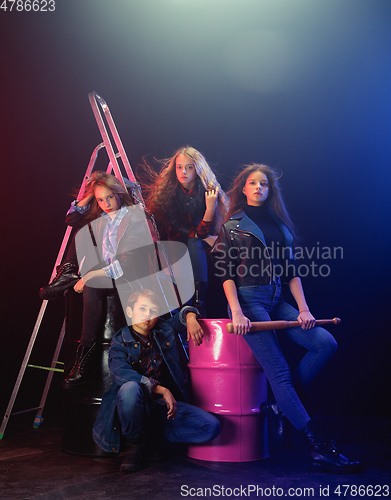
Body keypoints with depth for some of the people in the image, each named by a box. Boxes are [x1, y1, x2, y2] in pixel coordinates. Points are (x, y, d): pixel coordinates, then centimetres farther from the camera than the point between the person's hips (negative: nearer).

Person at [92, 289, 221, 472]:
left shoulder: (164, 330, 9)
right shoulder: (120, 342, -4)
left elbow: (185, 311, 23)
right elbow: (122, 374, -23)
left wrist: (190, 319, -3)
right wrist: (162, 390, -27)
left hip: (167, 406, 4)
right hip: (137, 409, -4)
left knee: (211, 426, -18)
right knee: (130, 388, -38)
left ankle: (153, 439, 0)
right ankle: (133, 445, -12)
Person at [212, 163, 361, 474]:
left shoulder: (280, 225, 20)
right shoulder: (233, 226, 7)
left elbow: (291, 271, 16)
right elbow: (226, 273, -1)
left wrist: (303, 309, 3)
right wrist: (237, 312, -14)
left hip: (276, 302, 6)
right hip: (248, 299, -5)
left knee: (326, 343, -15)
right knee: (279, 372, -15)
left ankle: (280, 408, -6)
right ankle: (321, 449, -15)